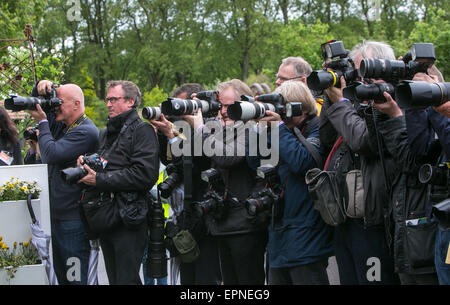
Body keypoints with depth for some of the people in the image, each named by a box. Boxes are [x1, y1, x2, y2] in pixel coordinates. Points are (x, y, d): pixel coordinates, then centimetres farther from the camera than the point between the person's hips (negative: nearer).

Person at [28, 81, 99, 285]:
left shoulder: (85, 132, -14)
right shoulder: (62, 124, 12)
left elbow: (51, 154, -24)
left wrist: (42, 123, -10)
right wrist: (43, 87, 3)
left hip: (73, 219, -9)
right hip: (56, 216, 9)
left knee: (75, 278, -4)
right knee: (61, 276, 15)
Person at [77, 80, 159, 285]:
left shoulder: (142, 130, -5)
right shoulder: (106, 133, 20)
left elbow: (146, 175, -18)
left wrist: (100, 180, -16)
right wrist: (86, 164, -1)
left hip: (129, 219, -8)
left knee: (127, 280, -8)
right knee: (113, 279, 12)